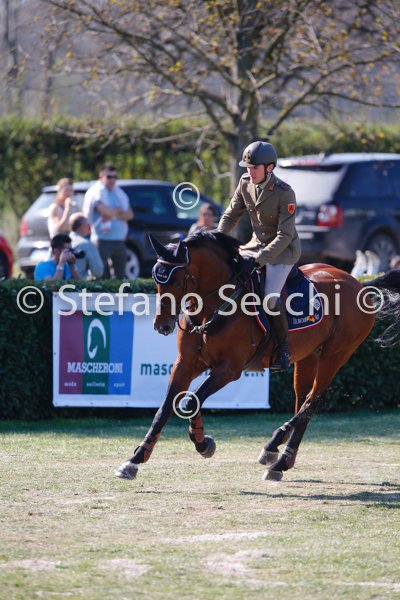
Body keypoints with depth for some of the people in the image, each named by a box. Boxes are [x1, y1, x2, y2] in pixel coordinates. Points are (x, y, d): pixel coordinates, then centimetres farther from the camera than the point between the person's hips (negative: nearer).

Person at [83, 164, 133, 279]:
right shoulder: (96, 192, -4)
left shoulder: (119, 193, 17)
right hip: (103, 240, -7)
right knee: (103, 275, -9)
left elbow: (130, 215, 8)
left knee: (121, 276, 7)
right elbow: (106, 212, -20)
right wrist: (119, 211, 0)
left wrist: (114, 215, -9)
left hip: (119, 240, 7)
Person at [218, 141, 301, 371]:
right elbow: (231, 215, 7)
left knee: (271, 297, -21)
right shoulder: (246, 183, -5)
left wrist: (260, 259, -33)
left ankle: (284, 350, -6)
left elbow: (285, 236, -25)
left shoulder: (285, 193, -24)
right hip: (258, 243, 7)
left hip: (284, 249, -7)